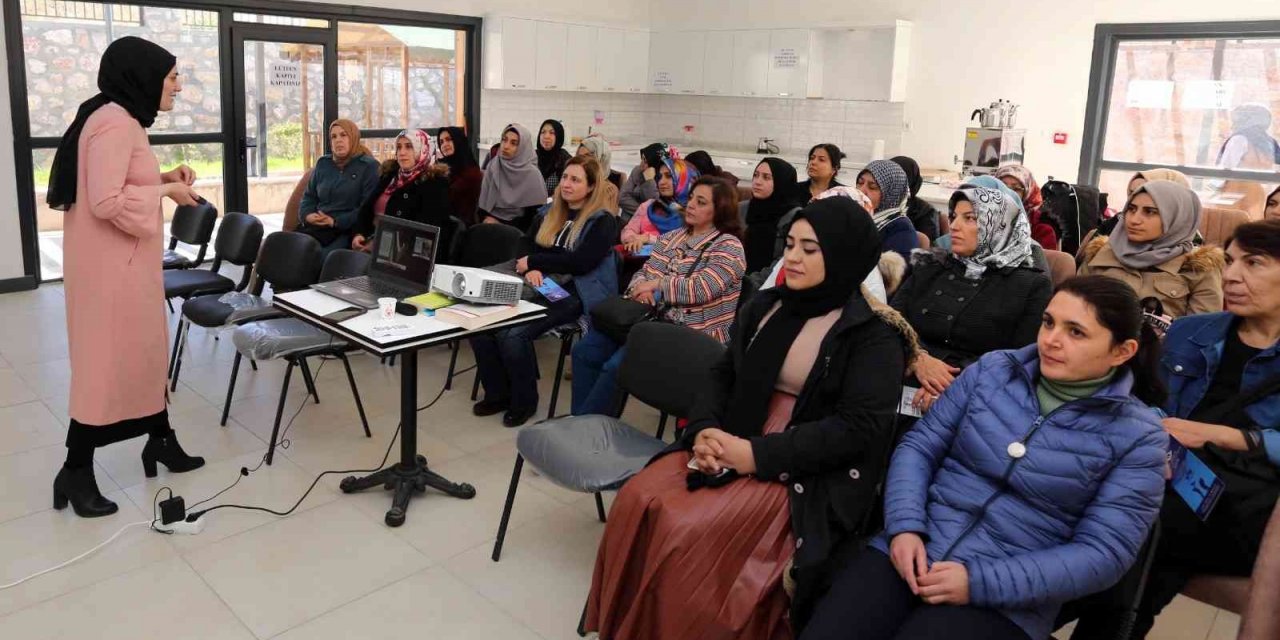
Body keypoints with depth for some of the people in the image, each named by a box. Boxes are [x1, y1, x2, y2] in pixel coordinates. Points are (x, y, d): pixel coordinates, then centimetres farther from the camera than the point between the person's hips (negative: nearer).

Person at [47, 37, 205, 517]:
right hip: (110, 265, -10)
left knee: (147, 352, 16)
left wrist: (164, 178, 7)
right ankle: (76, 472, 11)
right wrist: (167, 191, -15)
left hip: (127, 262, 10)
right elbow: (106, 202, -26)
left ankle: (160, 441, 29)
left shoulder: (122, 121, 14)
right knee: (107, 362, -2)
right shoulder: (114, 123, -18)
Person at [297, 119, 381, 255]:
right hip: (316, 226, 5)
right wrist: (307, 215, 2)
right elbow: (309, 196, 26)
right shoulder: (323, 163, 21)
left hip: (346, 230, -5)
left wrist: (336, 222, -15)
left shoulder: (369, 166, 2)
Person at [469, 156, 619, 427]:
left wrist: (533, 261, -9)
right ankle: (497, 393, 1)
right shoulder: (549, 215, 18)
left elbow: (581, 262, -15)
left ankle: (524, 402, -6)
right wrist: (530, 270, -10)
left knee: (512, 334, -28)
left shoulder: (603, 221, -3)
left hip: (574, 295, -6)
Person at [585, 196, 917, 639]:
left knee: (691, 531, -26)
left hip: (806, 476, -5)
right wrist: (704, 430, -10)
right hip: (731, 445, 6)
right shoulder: (766, 306, 12)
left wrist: (758, 454, -21)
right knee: (639, 502, -17)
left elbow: (857, 428, -16)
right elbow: (724, 374, 12)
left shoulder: (876, 335, -7)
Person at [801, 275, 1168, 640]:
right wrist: (905, 527, -11)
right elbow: (919, 446, 6)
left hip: (1004, 600, -2)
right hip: (912, 548, 3)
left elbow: (1104, 552, -7)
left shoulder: (1137, 436, -2)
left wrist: (981, 582, -15)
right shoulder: (993, 370, 6)